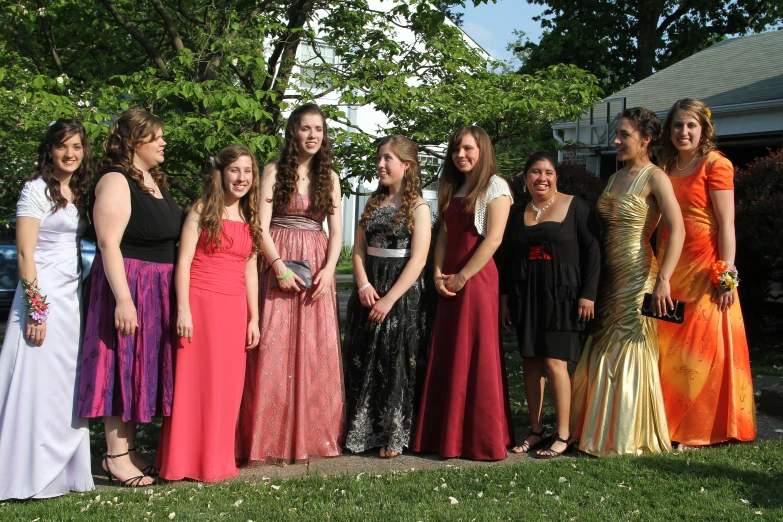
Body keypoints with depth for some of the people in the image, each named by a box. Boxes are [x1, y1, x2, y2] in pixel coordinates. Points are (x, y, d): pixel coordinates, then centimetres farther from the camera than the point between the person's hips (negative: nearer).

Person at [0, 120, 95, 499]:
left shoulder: (80, 193, 14)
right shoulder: (37, 189, -7)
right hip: (43, 294, -7)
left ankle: (62, 467, 18)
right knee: (37, 383, -5)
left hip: (74, 296, 7)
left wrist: (85, 295, 11)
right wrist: (36, 308, -18)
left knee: (68, 385, 9)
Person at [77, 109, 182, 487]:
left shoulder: (156, 181, 14)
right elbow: (109, 244, -20)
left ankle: (128, 449, 23)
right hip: (128, 284, -9)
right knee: (123, 367, -2)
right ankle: (115, 457, 7)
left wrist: (173, 289, 17)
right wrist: (123, 298, -27)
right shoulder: (116, 181, -13)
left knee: (142, 367, 12)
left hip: (158, 287, 9)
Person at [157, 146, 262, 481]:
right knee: (194, 381, -1)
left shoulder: (251, 220, 15)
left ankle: (217, 459, 19)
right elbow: (183, 261, -6)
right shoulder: (202, 210, -1)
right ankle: (187, 461, 9)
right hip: (201, 303, -5)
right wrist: (183, 309, -14)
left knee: (227, 385, 7)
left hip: (235, 308, 5)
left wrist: (254, 318, 12)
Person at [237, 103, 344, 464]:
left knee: (315, 351, 2)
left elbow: (336, 232, 8)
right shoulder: (275, 172, 3)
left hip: (318, 266, 3)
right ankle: (270, 438, 3)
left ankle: (309, 435, 12)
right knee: (274, 349, -6)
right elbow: (261, 227, -4)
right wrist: (280, 267, -16)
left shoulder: (330, 177, 12)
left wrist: (328, 269, -8)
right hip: (278, 262, -3)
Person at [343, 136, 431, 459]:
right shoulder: (373, 203, 12)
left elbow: (418, 260, -12)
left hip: (402, 293, -5)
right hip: (369, 291, 6)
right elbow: (359, 249, 9)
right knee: (363, 362, 8)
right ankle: (362, 432, 20)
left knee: (396, 364, 0)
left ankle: (394, 436, 13)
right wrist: (364, 285, -8)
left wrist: (389, 299, -17)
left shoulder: (417, 207, -5)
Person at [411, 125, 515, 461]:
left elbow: (493, 238, -12)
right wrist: (438, 274, 0)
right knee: (447, 357, 7)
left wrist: (462, 276, -14)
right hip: (449, 282, 7)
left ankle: (483, 440, 5)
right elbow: (444, 233, 14)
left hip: (477, 279, -7)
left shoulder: (494, 186, -4)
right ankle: (448, 434, 15)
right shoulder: (452, 188, 17)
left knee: (476, 356, -4)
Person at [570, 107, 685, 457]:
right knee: (602, 352, 10)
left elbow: (677, 231, -17)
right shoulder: (615, 178, 15)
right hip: (607, 276, 7)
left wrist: (663, 279, -26)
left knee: (629, 352, -2)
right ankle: (599, 429, 22)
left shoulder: (654, 178, -8)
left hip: (636, 276, -7)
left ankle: (630, 438, 10)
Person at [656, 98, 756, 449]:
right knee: (671, 350, 7)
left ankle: (702, 429, 11)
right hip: (671, 268, 6)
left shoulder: (715, 164, -6)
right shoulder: (667, 168, 13)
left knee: (703, 348, 0)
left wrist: (726, 275, -16)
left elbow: (726, 224, -10)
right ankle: (678, 424, 19)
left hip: (705, 268, -6)